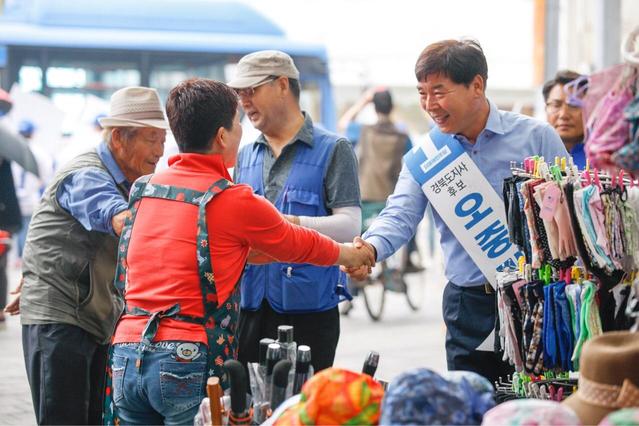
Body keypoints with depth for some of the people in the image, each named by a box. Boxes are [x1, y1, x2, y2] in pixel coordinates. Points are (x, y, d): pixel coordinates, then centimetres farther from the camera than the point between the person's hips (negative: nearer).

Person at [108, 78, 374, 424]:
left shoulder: (144, 189, 12)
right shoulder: (232, 200, -6)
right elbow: (298, 246, 11)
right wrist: (349, 254, 30)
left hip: (126, 356, 6)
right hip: (188, 360, -6)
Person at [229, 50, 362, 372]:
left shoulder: (333, 150, -1)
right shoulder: (246, 156, 16)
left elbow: (349, 225, -10)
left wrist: (289, 222, -22)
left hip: (309, 310, -5)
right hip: (251, 307, 5)